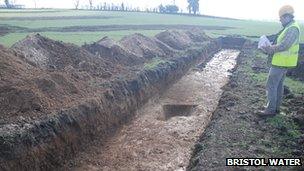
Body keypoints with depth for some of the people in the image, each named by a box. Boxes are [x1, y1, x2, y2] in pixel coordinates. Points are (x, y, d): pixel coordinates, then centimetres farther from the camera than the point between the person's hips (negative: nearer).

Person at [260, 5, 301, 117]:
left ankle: (271, 110, 2)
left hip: (281, 63, -10)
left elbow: (283, 46, -25)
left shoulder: (292, 29, -19)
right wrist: (270, 48, 4)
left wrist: (269, 50, -15)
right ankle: (276, 108, 25)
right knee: (279, 85, 15)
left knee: (271, 86, -5)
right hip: (282, 62, 10)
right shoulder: (289, 28, 14)